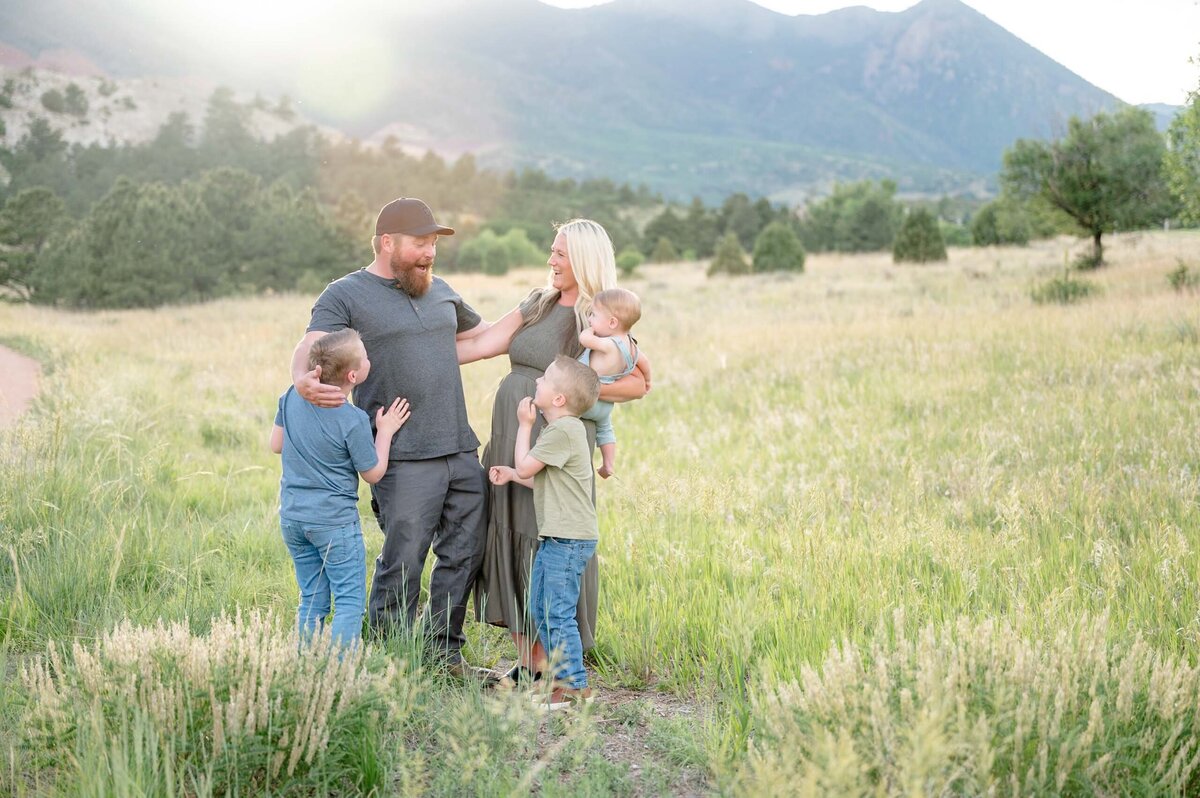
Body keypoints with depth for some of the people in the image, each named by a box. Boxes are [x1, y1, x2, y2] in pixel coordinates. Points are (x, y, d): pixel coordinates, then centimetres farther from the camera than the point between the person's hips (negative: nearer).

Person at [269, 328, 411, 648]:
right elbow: (373, 473, -5)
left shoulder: (293, 396, -2)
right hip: (334, 521, -6)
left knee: (312, 601, 15)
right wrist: (385, 431, 5)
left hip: (292, 516, 6)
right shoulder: (354, 421, -18)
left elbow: (276, 445, 11)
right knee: (350, 602, 3)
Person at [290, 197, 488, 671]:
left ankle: (445, 651, 23)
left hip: (462, 453, 7)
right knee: (402, 565, -5)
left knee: (464, 556, 10)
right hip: (405, 461, -7)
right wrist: (304, 380, -39)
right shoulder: (345, 296, -1)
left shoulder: (439, 291, 19)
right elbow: (311, 345, -16)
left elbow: (485, 334, 34)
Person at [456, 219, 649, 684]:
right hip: (509, 444, 7)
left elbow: (639, 383, -9)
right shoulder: (538, 304, 14)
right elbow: (481, 344, 12)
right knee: (508, 546, 8)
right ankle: (525, 661, 18)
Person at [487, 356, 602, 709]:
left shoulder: (563, 431, -17)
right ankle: (562, 678, 24)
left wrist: (524, 425, -3)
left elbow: (525, 468, -13)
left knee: (558, 613, -7)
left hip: (570, 540, -11)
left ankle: (575, 687, -1)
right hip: (556, 538, 11)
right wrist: (509, 474, 12)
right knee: (540, 610, 16)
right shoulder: (559, 430, 17)